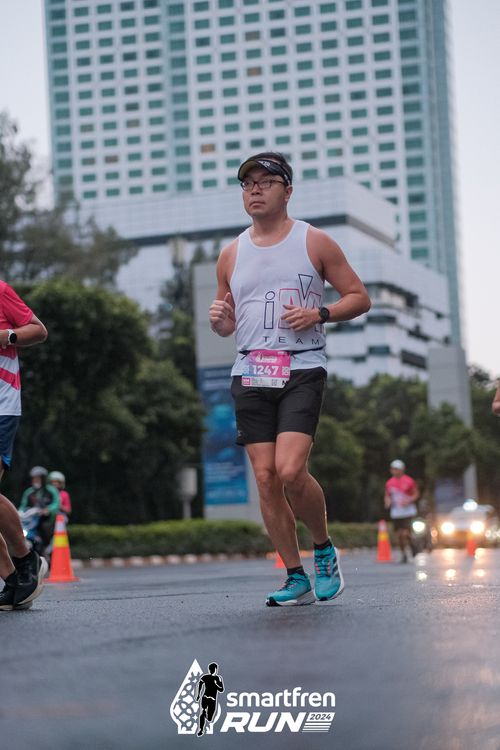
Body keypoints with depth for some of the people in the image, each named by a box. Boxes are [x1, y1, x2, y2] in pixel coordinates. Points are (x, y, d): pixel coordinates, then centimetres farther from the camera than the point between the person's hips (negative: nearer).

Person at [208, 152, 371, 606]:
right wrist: (219, 321, -1)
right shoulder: (231, 255, 14)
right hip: (250, 375, 4)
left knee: (290, 470, -19)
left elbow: (359, 297, 6)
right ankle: (296, 578, 8)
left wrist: (320, 314, -11)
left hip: (302, 370, -4)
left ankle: (325, 549, 7)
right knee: (266, 478, -2)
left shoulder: (314, 243, 4)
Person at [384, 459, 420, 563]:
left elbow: (416, 494, 2)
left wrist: (409, 500, -15)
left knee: (405, 534, -15)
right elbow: (387, 496, 17)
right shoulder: (389, 483, 7)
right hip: (395, 512, 4)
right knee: (399, 535, 4)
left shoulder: (409, 481, -4)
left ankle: (412, 546, 16)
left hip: (407, 511, -4)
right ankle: (403, 555, 20)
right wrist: (387, 501, -6)